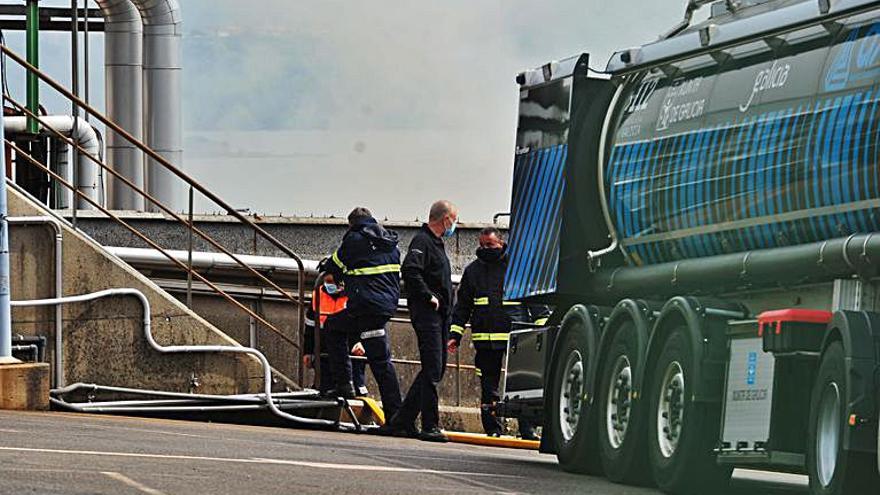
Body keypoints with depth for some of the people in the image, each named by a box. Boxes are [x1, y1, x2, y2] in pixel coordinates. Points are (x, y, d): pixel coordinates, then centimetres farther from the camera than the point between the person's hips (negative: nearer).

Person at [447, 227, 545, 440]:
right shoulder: (473, 270, 13)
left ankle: (527, 429, -4)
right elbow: (462, 306, 18)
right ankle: (492, 428, 11)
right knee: (488, 385, 5)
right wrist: (455, 335, 11)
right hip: (485, 339, 3)